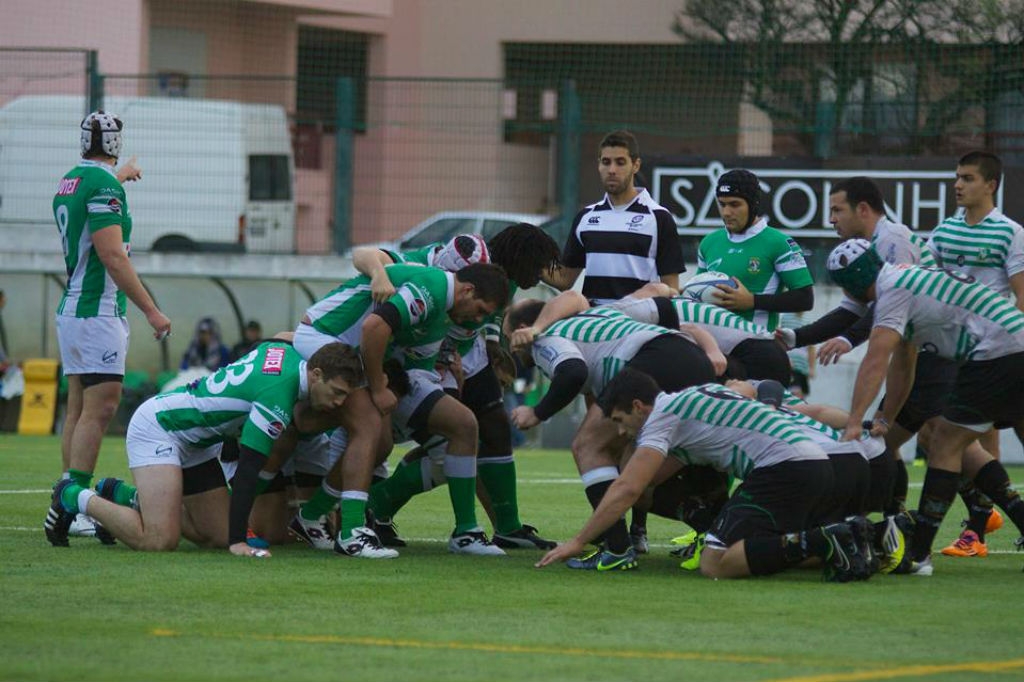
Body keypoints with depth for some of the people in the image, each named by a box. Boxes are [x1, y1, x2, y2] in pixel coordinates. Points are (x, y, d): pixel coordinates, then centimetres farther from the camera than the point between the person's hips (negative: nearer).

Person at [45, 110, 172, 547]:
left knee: (79, 410, 10)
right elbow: (111, 255, -20)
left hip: (70, 310, 9)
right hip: (98, 311, -9)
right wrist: (151, 310, -17)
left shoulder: (69, 182, 14)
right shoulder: (104, 185, -14)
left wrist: (120, 177, 59)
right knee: (99, 409, -12)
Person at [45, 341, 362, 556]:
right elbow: (247, 471, -30)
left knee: (217, 536, 5)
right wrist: (239, 542, -31)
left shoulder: (285, 352, -4)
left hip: (195, 442, 10)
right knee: (159, 541, -24)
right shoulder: (278, 396, -29)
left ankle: (124, 496, 20)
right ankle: (76, 498, -2)